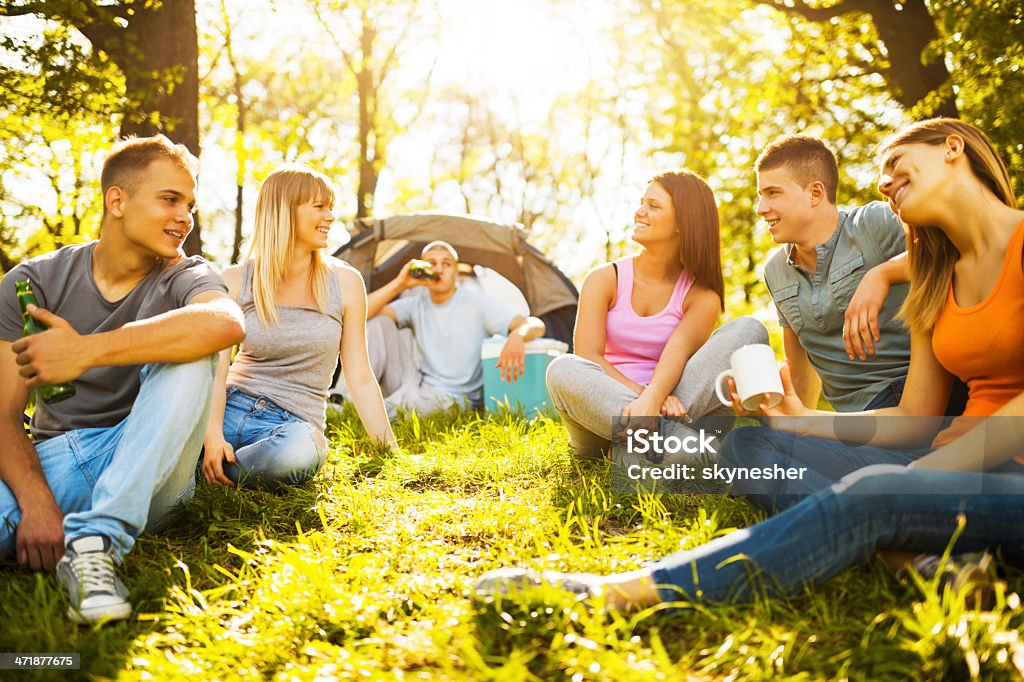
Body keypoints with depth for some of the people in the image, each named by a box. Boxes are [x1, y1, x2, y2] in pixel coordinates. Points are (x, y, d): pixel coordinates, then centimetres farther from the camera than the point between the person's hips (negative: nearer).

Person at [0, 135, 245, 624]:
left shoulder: (184, 276, 1)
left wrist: (87, 351, -28)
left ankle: (95, 540, -29)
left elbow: (228, 322, -27)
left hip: (144, 473, 3)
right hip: (51, 459, -2)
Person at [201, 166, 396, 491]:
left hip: (295, 422, 1)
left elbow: (360, 379, 5)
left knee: (299, 452, -39)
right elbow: (216, 367, -5)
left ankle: (212, 474, -10)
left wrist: (391, 452, 2)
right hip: (232, 406, -1)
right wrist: (213, 433, -23)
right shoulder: (236, 282, 2)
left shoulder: (345, 282, 2)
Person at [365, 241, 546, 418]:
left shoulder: (477, 304, -6)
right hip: (418, 386, 6)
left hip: (455, 398, -6)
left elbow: (536, 326, -15)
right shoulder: (415, 306, 6)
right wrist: (399, 284, -12)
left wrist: (517, 336, -39)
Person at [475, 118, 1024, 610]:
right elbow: (916, 419, 13)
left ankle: (614, 592, -42)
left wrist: (922, 474, -22)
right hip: (962, 467, 7)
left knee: (874, 495, -38)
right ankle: (923, 562, -26)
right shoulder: (937, 285, 17)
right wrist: (804, 422, 0)